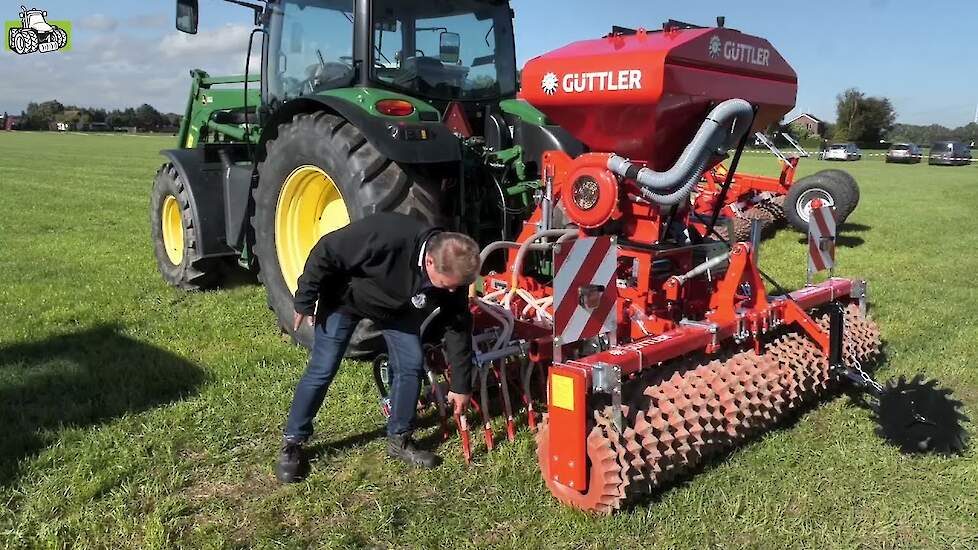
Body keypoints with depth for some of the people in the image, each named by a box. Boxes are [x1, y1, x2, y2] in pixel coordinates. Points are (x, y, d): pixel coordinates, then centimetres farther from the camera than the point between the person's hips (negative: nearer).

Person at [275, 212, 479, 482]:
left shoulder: (452, 272, -26)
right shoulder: (386, 236, -44)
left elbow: (459, 327, -12)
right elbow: (326, 252, -29)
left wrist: (461, 385, -6)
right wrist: (305, 301, -18)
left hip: (397, 307, 4)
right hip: (344, 298, -4)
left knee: (412, 366, -3)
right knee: (322, 371, -5)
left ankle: (399, 439, 16)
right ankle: (292, 444, 11)